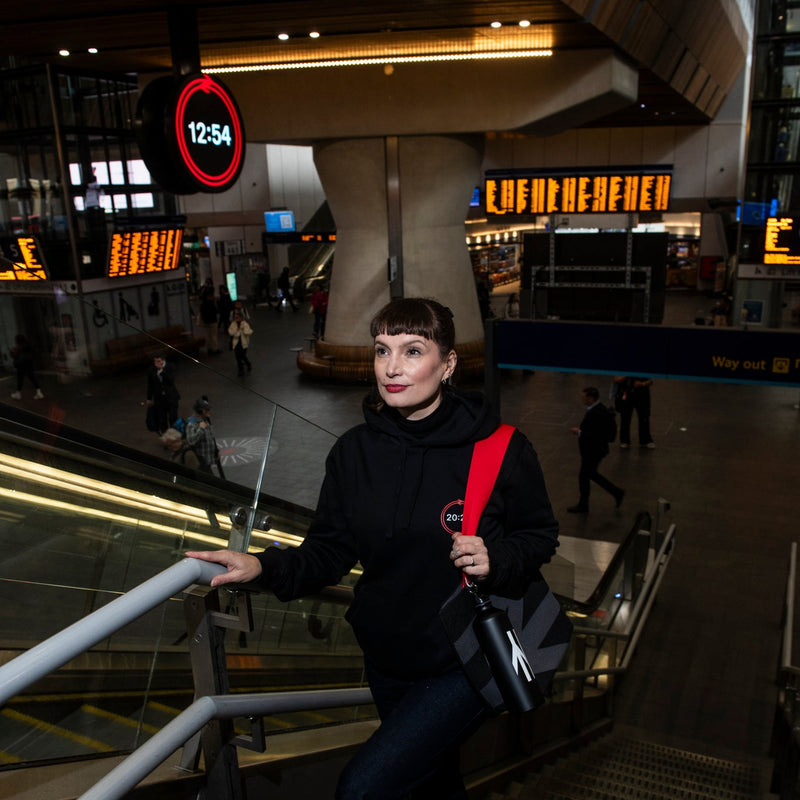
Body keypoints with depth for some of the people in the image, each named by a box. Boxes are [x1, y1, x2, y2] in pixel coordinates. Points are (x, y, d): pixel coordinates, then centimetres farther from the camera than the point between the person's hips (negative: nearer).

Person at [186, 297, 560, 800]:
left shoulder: (500, 449, -18)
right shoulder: (355, 451, -7)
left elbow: (540, 537, -6)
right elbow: (330, 553, -4)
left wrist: (495, 560, -26)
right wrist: (265, 568, -20)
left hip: (466, 663, -4)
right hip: (389, 662, 5)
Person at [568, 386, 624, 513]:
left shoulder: (597, 413, -28)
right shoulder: (598, 408, 4)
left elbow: (597, 435, -30)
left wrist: (580, 433, -20)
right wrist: (581, 431, 3)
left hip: (593, 452, -10)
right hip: (593, 450, 10)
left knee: (584, 476, 7)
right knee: (591, 474, 22)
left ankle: (583, 506, 24)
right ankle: (616, 492, 27)